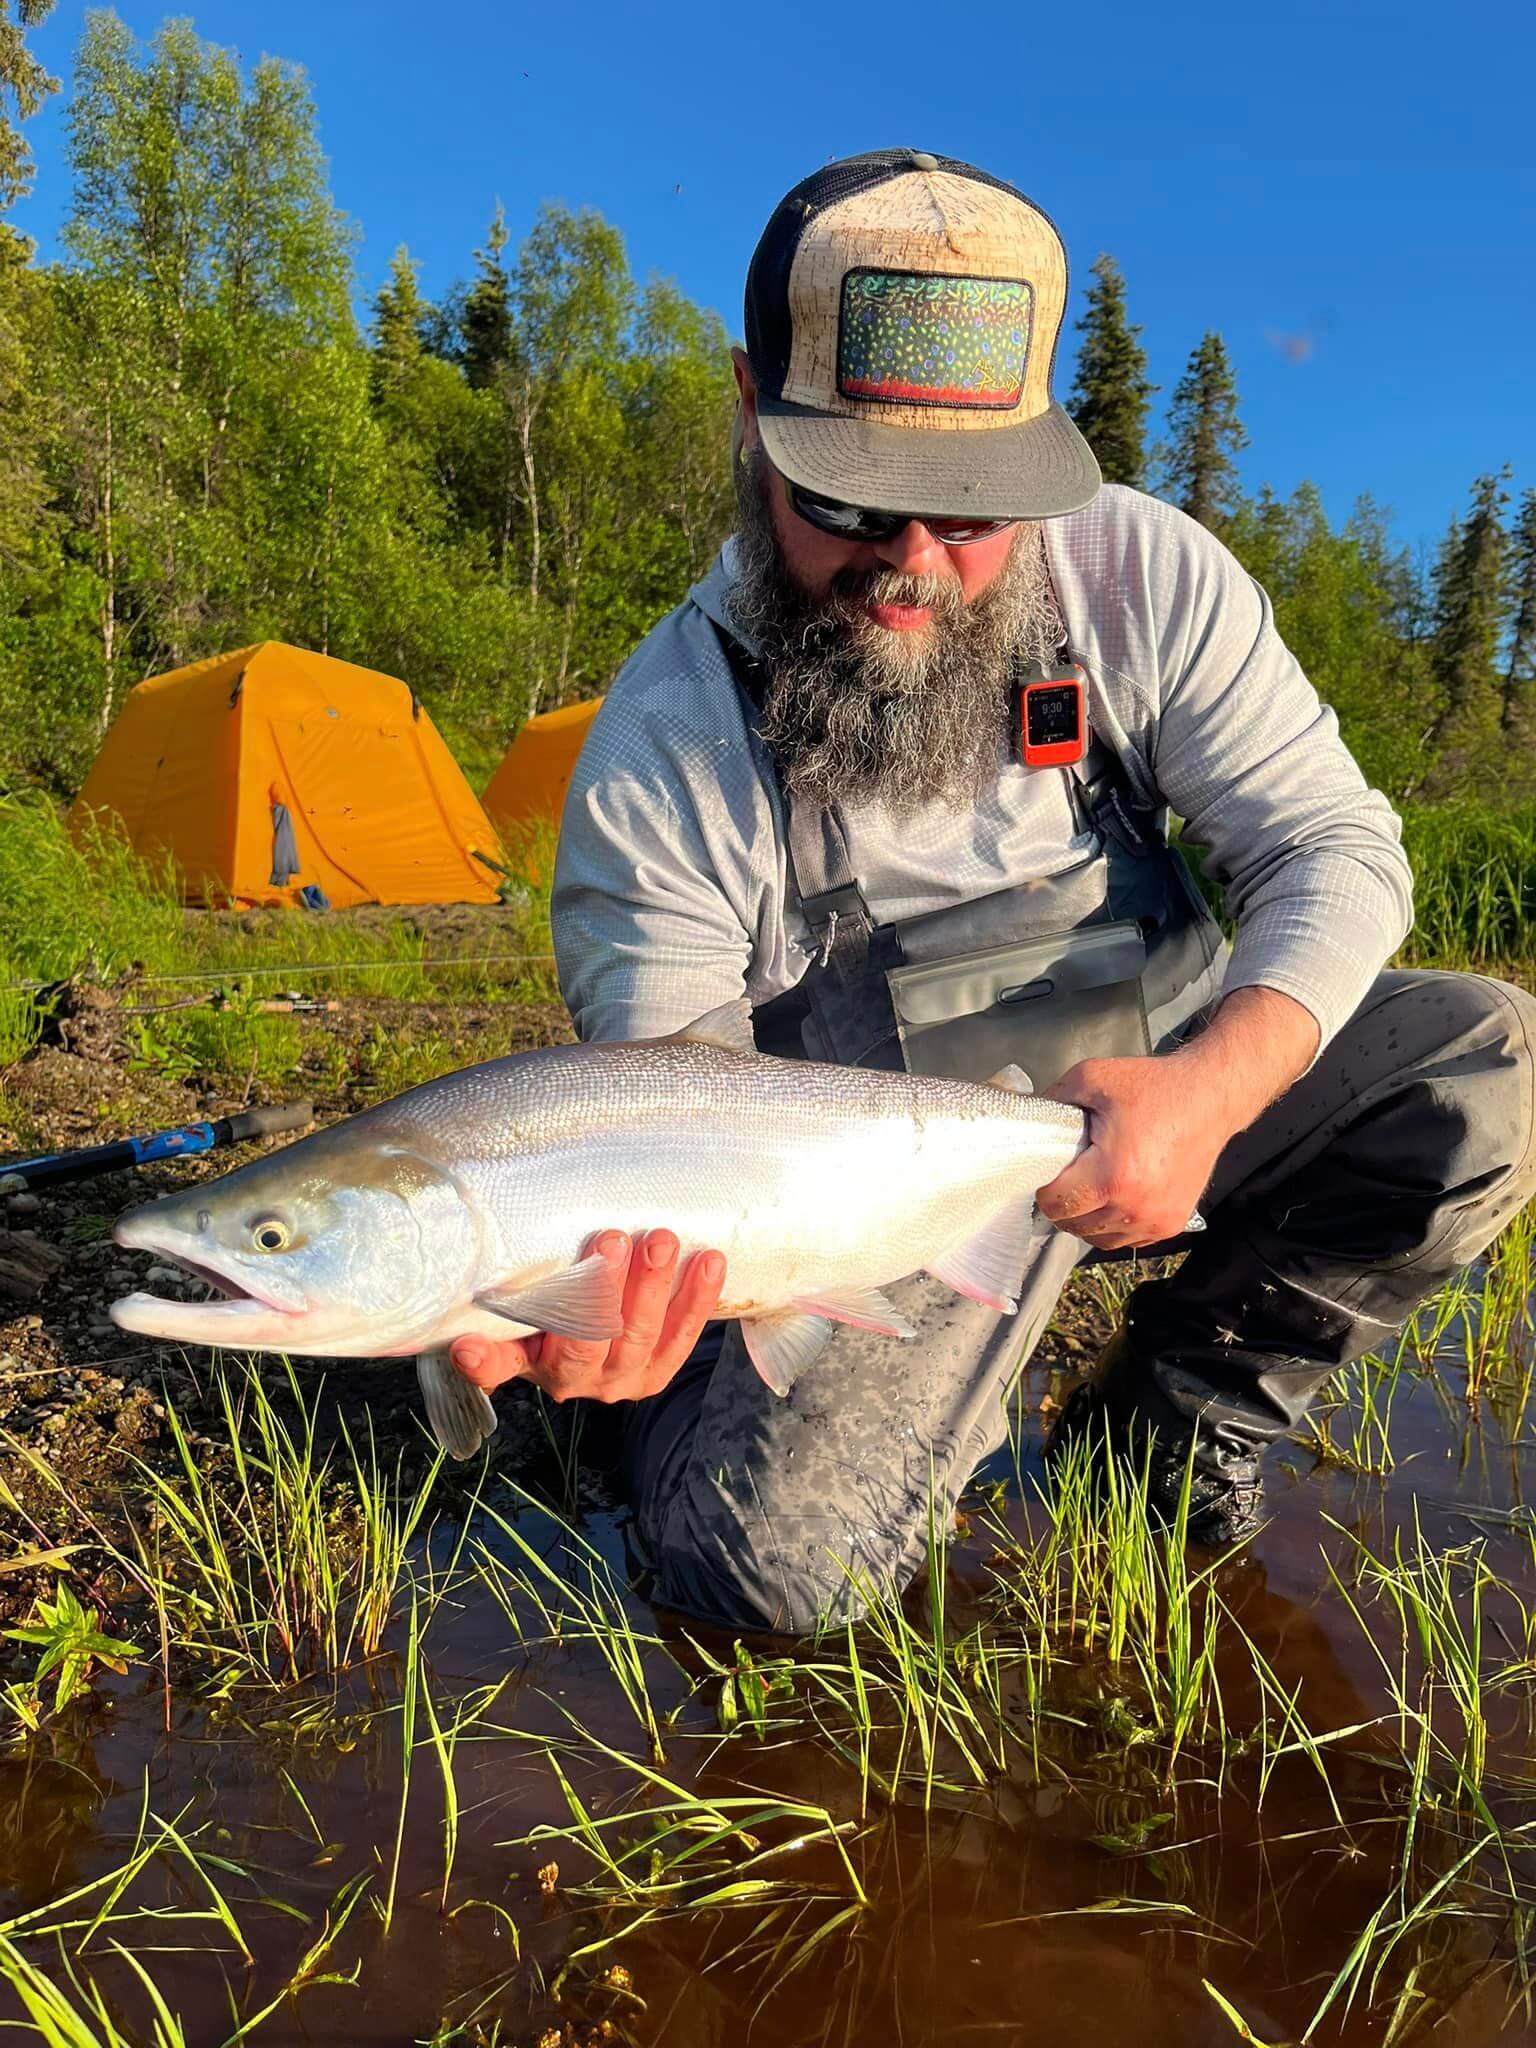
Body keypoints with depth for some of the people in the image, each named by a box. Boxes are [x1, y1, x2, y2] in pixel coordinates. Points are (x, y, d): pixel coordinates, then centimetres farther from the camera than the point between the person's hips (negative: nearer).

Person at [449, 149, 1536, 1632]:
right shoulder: (661, 749, -18)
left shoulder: (1143, 575, -10)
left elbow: (1334, 851, -8)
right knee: (767, 1556, -28)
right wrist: (608, 1294, -41)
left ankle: (1168, 1416, 1)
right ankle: (663, 1391, 11)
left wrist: (1212, 1085, -29)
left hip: (1164, 1101, 5)